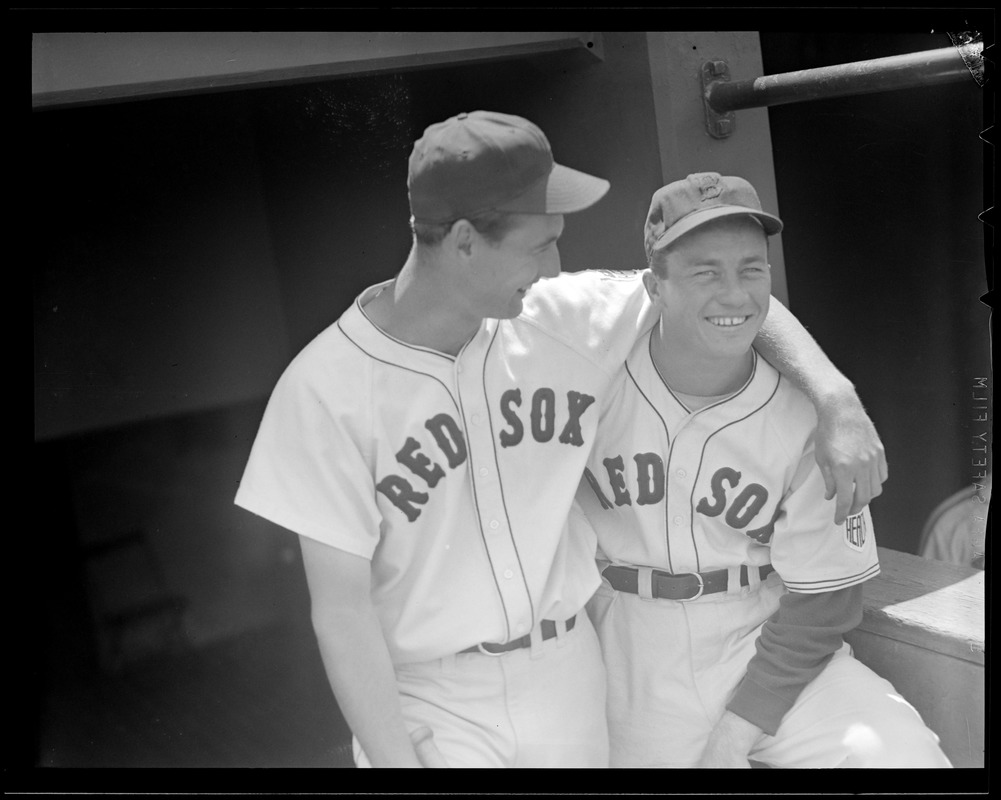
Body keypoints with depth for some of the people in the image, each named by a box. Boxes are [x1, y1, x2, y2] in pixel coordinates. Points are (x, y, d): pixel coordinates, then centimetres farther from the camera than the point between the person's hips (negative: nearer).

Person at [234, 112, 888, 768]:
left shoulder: (561, 316, -7)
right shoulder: (325, 389, -16)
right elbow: (342, 605, -13)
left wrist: (839, 402, -10)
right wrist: (395, 761, -15)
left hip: (568, 674, 4)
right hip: (427, 702, -4)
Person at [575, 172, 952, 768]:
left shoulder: (805, 421, -10)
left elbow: (824, 598, -6)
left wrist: (739, 726, -10)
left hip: (770, 642, 0)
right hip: (634, 654, 1)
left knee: (904, 756, -19)